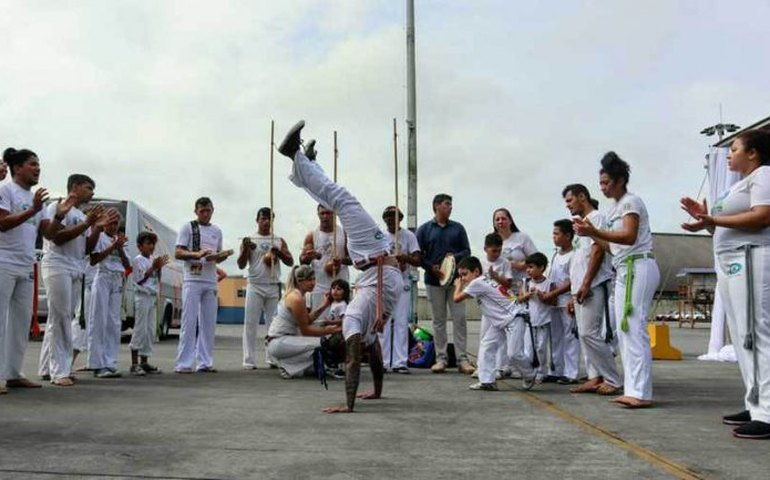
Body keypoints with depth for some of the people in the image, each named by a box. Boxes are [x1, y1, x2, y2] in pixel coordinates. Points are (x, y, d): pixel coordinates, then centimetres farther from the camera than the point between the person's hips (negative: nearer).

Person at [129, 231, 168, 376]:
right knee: (140, 330, -8)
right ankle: (134, 364, -5)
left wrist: (159, 268, 2)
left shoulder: (153, 260, 14)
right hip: (142, 297, -8)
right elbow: (139, 280, -13)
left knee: (150, 330, 8)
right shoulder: (138, 260, -7)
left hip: (153, 297, 8)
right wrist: (153, 267, -17)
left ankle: (144, 362, 14)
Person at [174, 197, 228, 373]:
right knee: (189, 322, -7)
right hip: (192, 281, -5)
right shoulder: (188, 227, 2)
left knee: (209, 324, 5)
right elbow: (178, 253, -5)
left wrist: (222, 256, -2)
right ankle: (183, 363, -3)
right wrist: (197, 254, -21)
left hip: (211, 282, 5)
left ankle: (205, 362, 11)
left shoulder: (217, 231, 16)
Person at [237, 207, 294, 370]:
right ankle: (249, 361, -4)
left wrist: (279, 252, -10)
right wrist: (245, 248, -16)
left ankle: (272, 359, 10)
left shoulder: (279, 241, 11)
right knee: (250, 323, -6)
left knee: (274, 324, 4)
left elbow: (290, 262, 7)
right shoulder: (249, 240, 5)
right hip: (255, 286, -2)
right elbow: (241, 265, 0)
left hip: (274, 286, 2)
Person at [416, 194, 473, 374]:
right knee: (438, 320, 4)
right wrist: (431, 267, -13)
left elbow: (467, 251, 10)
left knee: (459, 319, -3)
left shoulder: (458, 228, 12)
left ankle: (462, 359, 0)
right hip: (434, 280, -1)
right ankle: (441, 358, 11)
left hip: (456, 279, 1)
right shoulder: (425, 229, 6)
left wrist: (455, 257, -10)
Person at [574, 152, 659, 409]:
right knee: (625, 330, 7)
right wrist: (591, 233, 8)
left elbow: (629, 237, -19)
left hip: (637, 267, -10)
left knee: (633, 328, -14)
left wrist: (594, 231, -26)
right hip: (624, 270, 10)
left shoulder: (631, 201, -4)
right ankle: (633, 389, 9)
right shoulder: (615, 207, 22)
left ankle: (641, 392, -16)